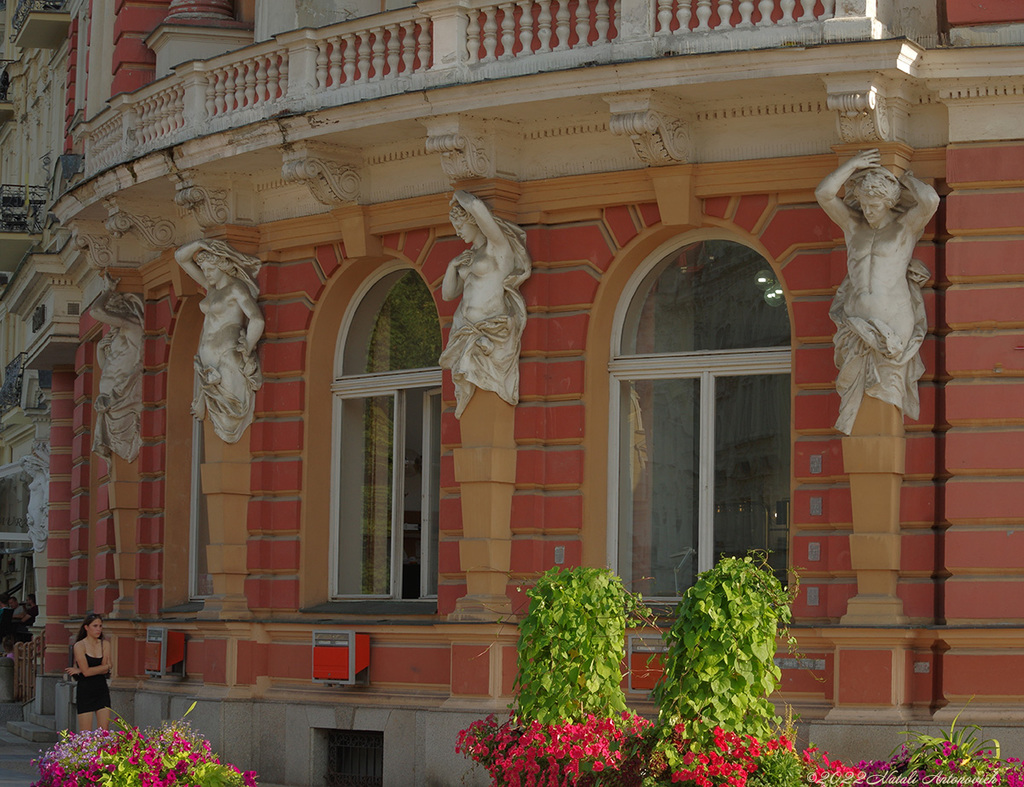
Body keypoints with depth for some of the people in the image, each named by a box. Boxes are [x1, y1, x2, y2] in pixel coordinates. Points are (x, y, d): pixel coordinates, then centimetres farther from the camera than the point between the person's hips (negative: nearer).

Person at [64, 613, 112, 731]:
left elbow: (105, 670, -2)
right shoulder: (79, 646, -5)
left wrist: (79, 670, -7)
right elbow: (86, 671, -13)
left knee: (104, 732, -2)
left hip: (102, 691, 4)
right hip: (85, 691, -4)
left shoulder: (105, 644, 8)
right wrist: (107, 666, -5)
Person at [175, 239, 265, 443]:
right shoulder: (212, 286, 17)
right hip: (208, 356, 8)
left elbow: (258, 320, -17)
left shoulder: (237, 288, -6)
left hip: (227, 355, -8)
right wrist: (200, 244, 2)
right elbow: (180, 257, 19)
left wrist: (246, 353, -17)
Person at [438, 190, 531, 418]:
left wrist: (461, 195, -2)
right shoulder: (469, 256, 19)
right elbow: (448, 294, 22)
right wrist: (452, 266, 5)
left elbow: (477, 207, -23)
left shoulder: (498, 245, -6)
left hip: (493, 331, -8)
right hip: (467, 331, 8)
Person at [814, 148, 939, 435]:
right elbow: (823, 193, 4)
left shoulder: (906, 226, 4)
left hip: (894, 322, -4)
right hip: (858, 322, 4)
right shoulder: (853, 225, 15)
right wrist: (853, 164, 4)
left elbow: (930, 200, -17)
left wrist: (908, 180, 2)